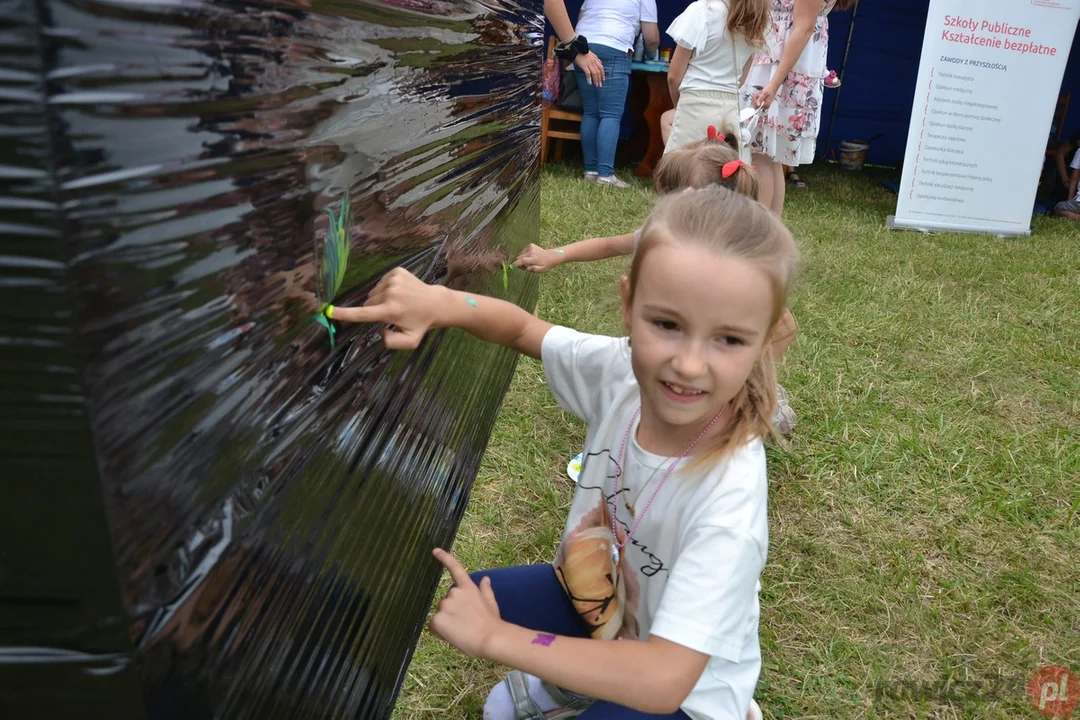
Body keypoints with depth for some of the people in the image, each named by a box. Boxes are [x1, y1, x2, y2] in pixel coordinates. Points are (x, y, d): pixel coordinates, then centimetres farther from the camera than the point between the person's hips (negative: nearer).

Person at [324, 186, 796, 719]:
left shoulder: (729, 494, -36)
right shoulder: (619, 373, -22)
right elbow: (522, 328, -5)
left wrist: (496, 639, -31)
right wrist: (439, 303, -27)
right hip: (594, 598, 5)